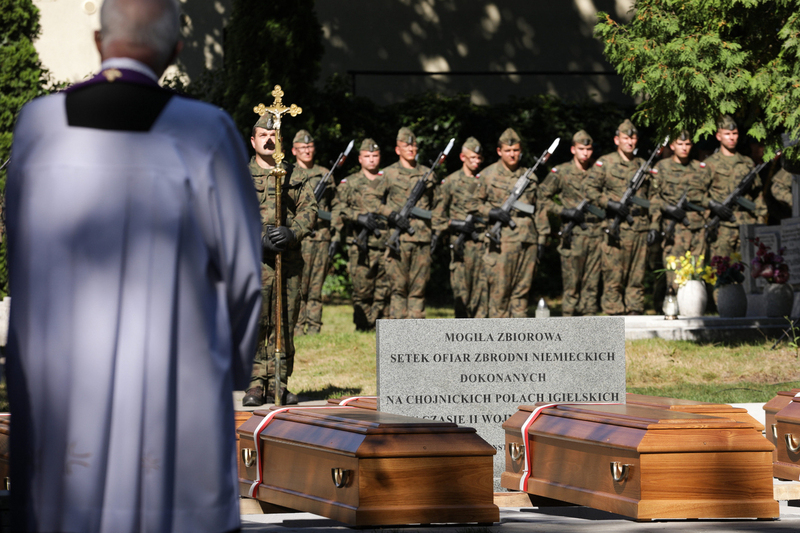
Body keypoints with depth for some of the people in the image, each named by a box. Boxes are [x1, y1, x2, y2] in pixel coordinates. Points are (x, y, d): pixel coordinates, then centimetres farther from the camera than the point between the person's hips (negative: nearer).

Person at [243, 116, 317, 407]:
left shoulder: (296, 176, 15)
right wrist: (259, 237, -15)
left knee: (285, 323, 3)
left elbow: (309, 209, 8)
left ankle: (279, 384, 9)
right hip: (252, 257, -2)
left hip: (289, 259, 3)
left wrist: (292, 233, -12)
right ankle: (256, 384, -8)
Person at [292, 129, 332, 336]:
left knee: (316, 288, 5)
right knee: (298, 287, -7)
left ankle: (314, 328, 8)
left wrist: (335, 236, 12)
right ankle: (297, 328, -5)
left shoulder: (325, 174, 15)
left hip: (323, 237, 4)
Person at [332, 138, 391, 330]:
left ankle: (375, 326, 8)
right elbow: (338, 210, 2)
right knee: (362, 290, -2)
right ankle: (362, 328, 4)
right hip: (361, 247, -2)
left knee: (384, 290, 1)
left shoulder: (389, 180, 15)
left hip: (386, 243, 2)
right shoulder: (349, 183, 9)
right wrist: (359, 217, -12)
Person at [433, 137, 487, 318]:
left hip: (484, 242, 2)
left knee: (482, 287, -5)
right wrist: (456, 224, -7)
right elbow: (438, 216, 8)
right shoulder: (451, 182, 6)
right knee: (462, 289, -2)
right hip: (461, 242, -2)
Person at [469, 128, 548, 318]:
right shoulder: (489, 175, 4)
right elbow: (474, 204, 7)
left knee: (522, 290, 5)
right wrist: (492, 212, -11)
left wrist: (542, 238, 13)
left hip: (528, 240, 4)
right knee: (500, 291, -4)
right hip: (502, 240, -4)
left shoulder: (529, 177, 14)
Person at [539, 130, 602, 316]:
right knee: (572, 282, -3)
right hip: (573, 235, -3)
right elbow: (543, 196, 4)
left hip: (596, 233, 3)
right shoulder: (561, 172, 1)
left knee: (592, 283, 4)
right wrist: (564, 211, -8)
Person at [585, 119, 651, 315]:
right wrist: (611, 205, -14)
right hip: (616, 227, -4)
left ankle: (635, 312, 9)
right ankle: (615, 314, -2)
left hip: (640, 228, 4)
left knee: (637, 276, 5)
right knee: (614, 276, -5)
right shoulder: (604, 163, 3)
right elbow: (591, 190, -1)